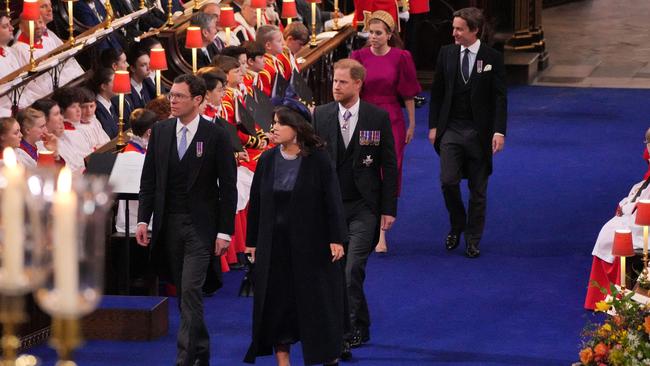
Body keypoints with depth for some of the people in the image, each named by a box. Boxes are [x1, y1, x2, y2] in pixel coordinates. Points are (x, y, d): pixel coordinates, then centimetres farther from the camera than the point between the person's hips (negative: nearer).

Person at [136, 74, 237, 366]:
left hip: (200, 226, -5)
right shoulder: (160, 131, 6)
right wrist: (143, 220, 2)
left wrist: (225, 231, -9)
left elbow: (228, 186, -5)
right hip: (168, 224, 5)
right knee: (183, 293, 11)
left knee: (191, 291, -12)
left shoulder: (216, 136, -6)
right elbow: (148, 179, 10)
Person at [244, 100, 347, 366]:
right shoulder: (267, 160, 3)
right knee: (276, 301, 6)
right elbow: (256, 202, 8)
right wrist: (252, 241, 7)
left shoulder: (318, 160, -8)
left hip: (310, 242, -4)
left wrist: (336, 239, -15)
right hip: (274, 243, 4)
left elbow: (332, 201, -9)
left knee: (317, 298, 3)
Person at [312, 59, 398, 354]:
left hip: (364, 207, -3)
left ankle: (353, 329, -6)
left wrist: (389, 208, -3)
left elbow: (389, 165, 0)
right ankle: (359, 327, 21)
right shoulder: (321, 115, 3)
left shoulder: (378, 118, -3)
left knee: (352, 270, -13)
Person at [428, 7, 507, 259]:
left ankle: (473, 240, 17)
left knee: (478, 190, 5)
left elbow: (499, 98, -5)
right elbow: (437, 92, 8)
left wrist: (499, 131, -14)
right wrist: (433, 126, 4)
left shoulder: (492, 58, -4)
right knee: (448, 181, -10)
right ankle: (457, 226, 15)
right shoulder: (446, 54, 3)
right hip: (451, 129, 2)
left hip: (479, 132, -1)